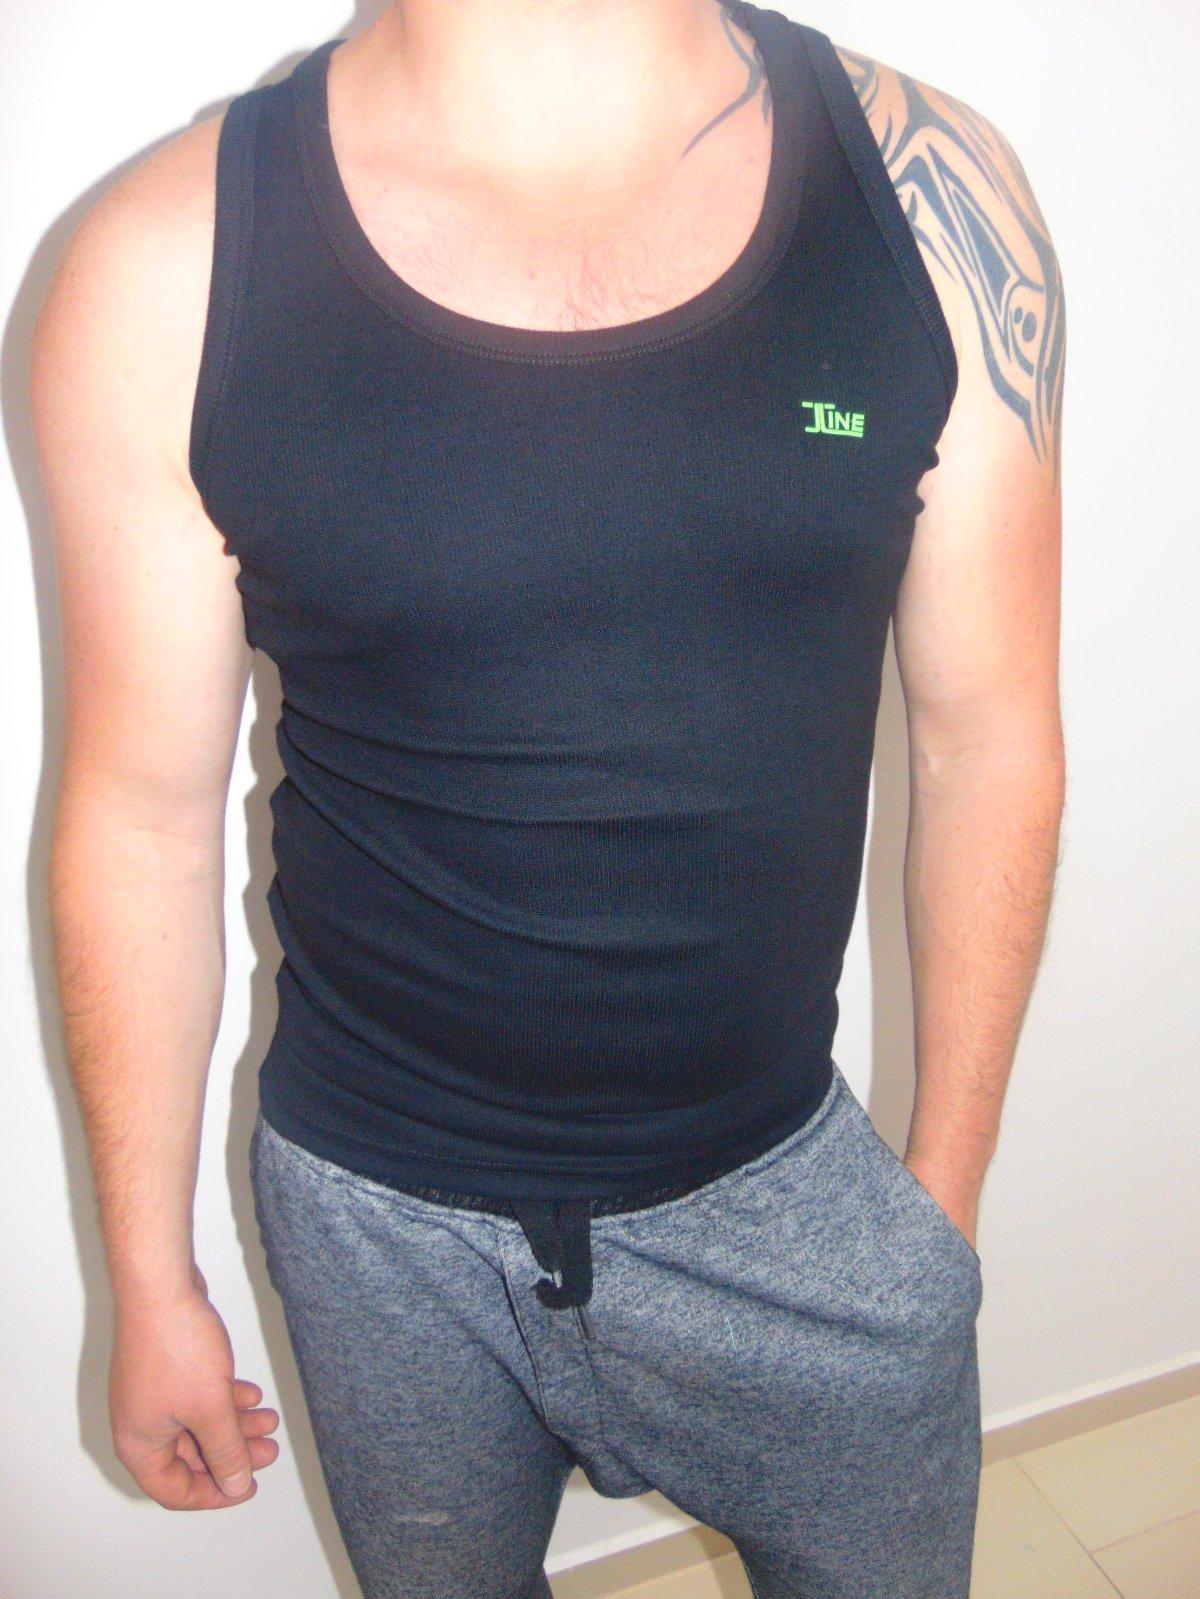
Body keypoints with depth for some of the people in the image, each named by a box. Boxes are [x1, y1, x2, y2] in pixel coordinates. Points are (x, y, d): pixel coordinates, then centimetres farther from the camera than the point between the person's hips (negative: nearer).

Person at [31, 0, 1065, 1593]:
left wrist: (948, 1182, 5)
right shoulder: (173, 264, -15)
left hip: (790, 1188, 2)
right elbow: (143, 813, -7)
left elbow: (985, 736, -4)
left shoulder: (931, 189, -11)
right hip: (382, 1217, 0)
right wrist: (153, 1283, 3)